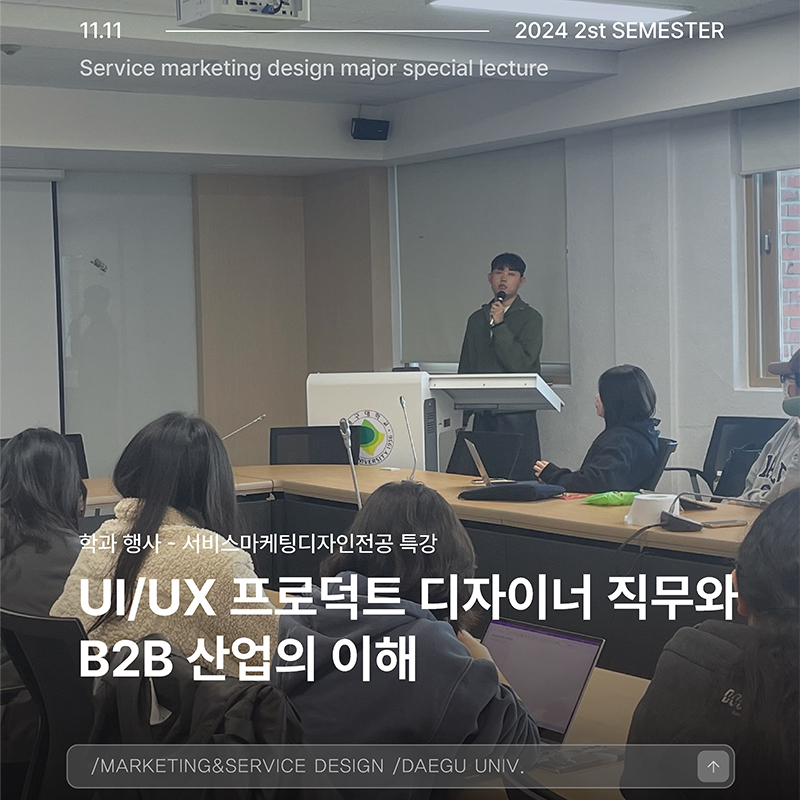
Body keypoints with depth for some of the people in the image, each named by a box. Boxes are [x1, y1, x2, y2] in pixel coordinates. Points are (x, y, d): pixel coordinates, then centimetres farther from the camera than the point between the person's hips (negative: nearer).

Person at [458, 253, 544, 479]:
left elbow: (521, 364, -12)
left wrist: (499, 325, -13)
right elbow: (465, 368, 16)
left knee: (518, 480, -5)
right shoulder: (477, 319, 15)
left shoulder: (530, 318, 0)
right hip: (483, 415, 4)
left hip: (516, 414, -4)